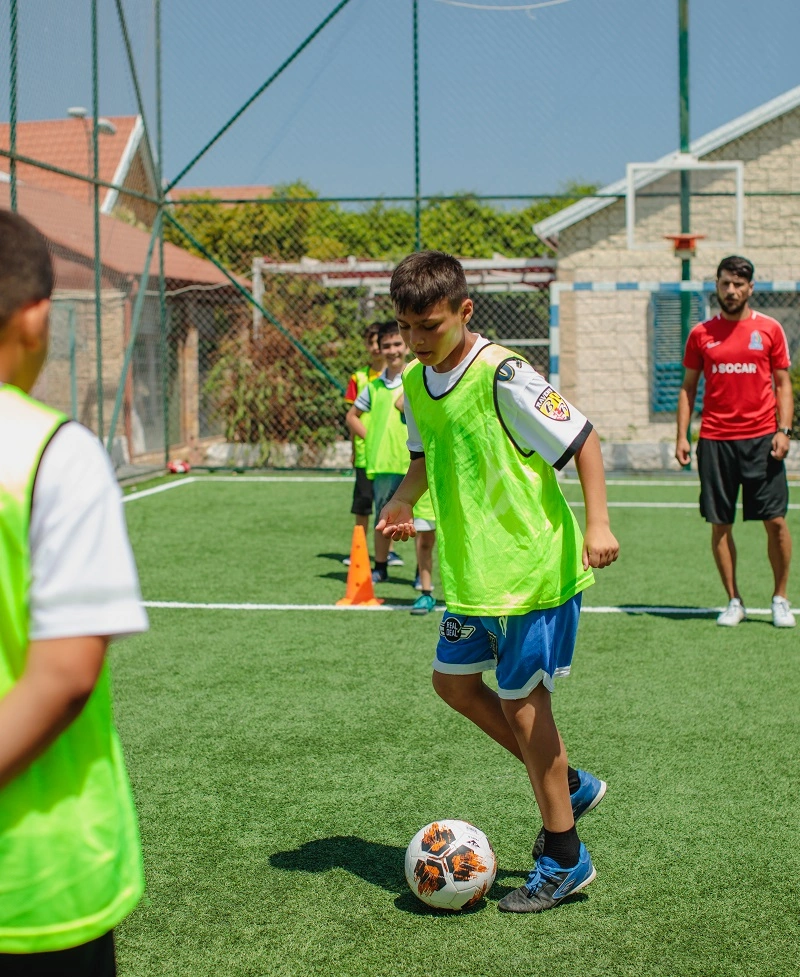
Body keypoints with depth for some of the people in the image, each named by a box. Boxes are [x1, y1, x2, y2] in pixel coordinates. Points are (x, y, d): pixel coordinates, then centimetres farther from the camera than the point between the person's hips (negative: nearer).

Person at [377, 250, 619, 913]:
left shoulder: (502, 375, -20)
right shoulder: (415, 382, 4)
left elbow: (582, 439, -17)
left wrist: (597, 522, -27)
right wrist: (402, 503, 4)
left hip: (533, 566, -9)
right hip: (473, 572, 9)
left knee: (520, 698, -3)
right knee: (453, 679, 14)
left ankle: (564, 860, 12)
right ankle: (568, 784, 30)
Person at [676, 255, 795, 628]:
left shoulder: (769, 329, 5)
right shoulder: (701, 334, 7)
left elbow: (783, 384, 6)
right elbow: (688, 388, 11)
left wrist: (783, 430, -6)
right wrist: (682, 436, 2)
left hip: (761, 439, -1)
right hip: (715, 440, 1)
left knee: (775, 520, -4)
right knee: (720, 525, 2)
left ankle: (780, 599, 11)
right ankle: (734, 601, 15)